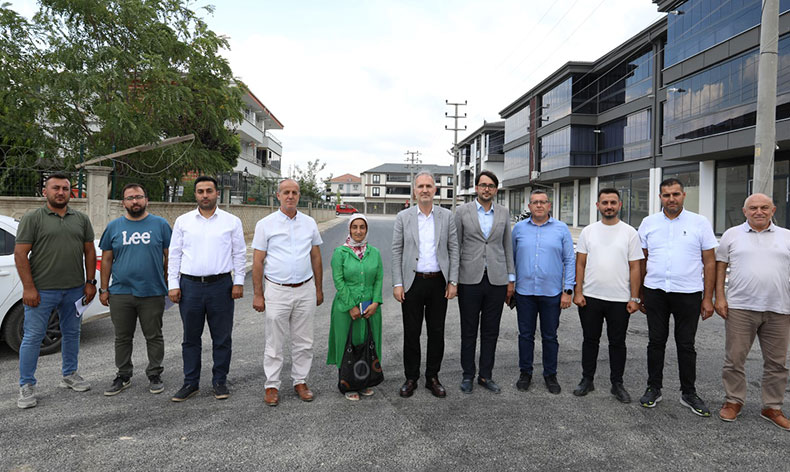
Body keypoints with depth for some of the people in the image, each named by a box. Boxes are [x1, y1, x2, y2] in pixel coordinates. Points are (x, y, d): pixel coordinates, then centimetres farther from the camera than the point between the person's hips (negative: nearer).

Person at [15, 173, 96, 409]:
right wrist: (28, 287, -13)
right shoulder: (32, 218, -2)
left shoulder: (81, 219, 8)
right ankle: (26, 386, 15)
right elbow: (20, 254, -6)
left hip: (74, 290, 4)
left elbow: (89, 252, 10)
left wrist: (90, 282, 5)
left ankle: (69, 375, 29)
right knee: (32, 337, 3)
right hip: (41, 291, -3)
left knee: (72, 334, 14)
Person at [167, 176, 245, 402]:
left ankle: (220, 382, 19)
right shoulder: (183, 221, 8)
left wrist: (239, 282, -2)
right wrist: (173, 284, 2)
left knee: (222, 338, 5)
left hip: (221, 285, -1)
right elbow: (174, 254, 8)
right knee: (191, 338, 10)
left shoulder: (231, 221, 4)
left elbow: (239, 254, 5)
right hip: (190, 285, 2)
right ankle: (191, 383, 22)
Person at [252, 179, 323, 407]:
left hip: (305, 290, 3)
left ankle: (300, 381, 24)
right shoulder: (266, 224, -1)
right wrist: (257, 294, -5)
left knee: (303, 342, 10)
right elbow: (258, 261, -1)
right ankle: (272, 386, 18)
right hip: (277, 291, -2)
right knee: (274, 343, 5)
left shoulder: (309, 223, 7)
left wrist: (319, 289, 11)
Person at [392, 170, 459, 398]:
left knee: (437, 332, 9)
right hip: (412, 282, -1)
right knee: (411, 333, 6)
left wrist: (453, 281, -1)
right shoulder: (403, 216, 1)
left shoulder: (446, 216, 4)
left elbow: (453, 249, 4)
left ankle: (433, 378, 24)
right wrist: (397, 283, -5)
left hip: (438, 282, 1)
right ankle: (411, 378, 21)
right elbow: (396, 251, 1)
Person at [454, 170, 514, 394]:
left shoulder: (503, 213, 8)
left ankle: (485, 375, 23)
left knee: (491, 332, 10)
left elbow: (507, 246, 11)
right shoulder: (462, 211, 1)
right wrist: (452, 278, -2)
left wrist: (511, 279, 8)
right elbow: (455, 247, 2)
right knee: (468, 331, 7)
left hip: (496, 280, 2)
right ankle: (467, 375, 21)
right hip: (470, 279, -2)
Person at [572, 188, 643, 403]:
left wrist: (634, 298, -5)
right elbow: (580, 264, 4)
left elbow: (635, 268, -1)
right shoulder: (588, 231, 4)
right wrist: (578, 292, -3)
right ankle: (587, 380, 24)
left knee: (617, 343, 10)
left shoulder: (629, 232, 0)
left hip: (620, 300, -1)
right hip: (590, 297, 1)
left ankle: (617, 384, 24)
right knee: (590, 341, 12)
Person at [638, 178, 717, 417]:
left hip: (688, 293, -1)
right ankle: (654, 389, 22)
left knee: (686, 345, 8)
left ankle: (688, 393, 23)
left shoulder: (699, 223, 0)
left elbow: (709, 262, 1)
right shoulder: (649, 223, 5)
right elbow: (642, 261, 9)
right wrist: (639, 294, 7)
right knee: (656, 342, 9)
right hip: (655, 292, 2)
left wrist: (708, 298, -3)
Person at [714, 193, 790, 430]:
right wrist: (719, 297, -3)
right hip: (740, 307, -1)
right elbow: (720, 266, 6)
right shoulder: (732, 235, 6)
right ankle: (733, 401, 19)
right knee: (734, 359, 3)